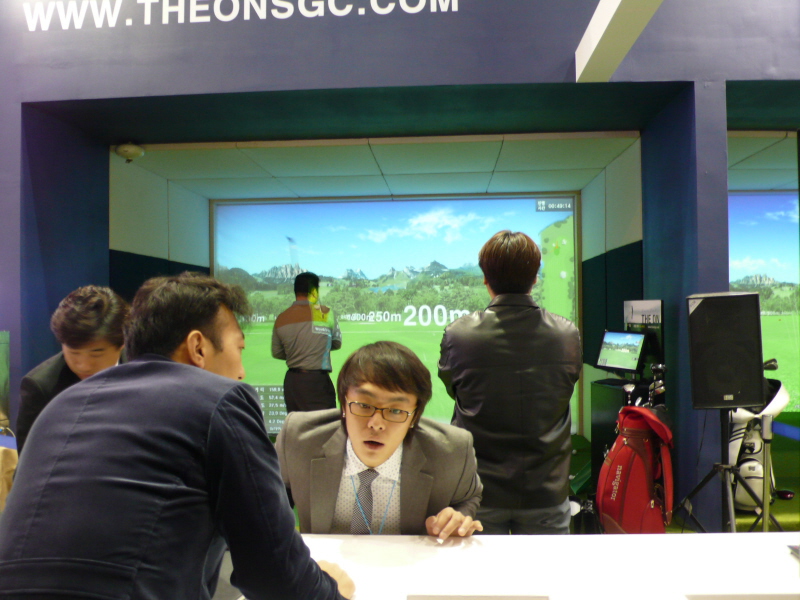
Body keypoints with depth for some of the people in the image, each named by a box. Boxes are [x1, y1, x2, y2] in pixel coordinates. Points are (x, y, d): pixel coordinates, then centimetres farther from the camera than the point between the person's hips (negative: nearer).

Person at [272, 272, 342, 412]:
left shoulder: (281, 319, 2)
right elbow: (337, 343, 5)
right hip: (317, 380, -5)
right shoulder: (325, 313, -7)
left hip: (291, 380, 5)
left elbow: (276, 353, 10)